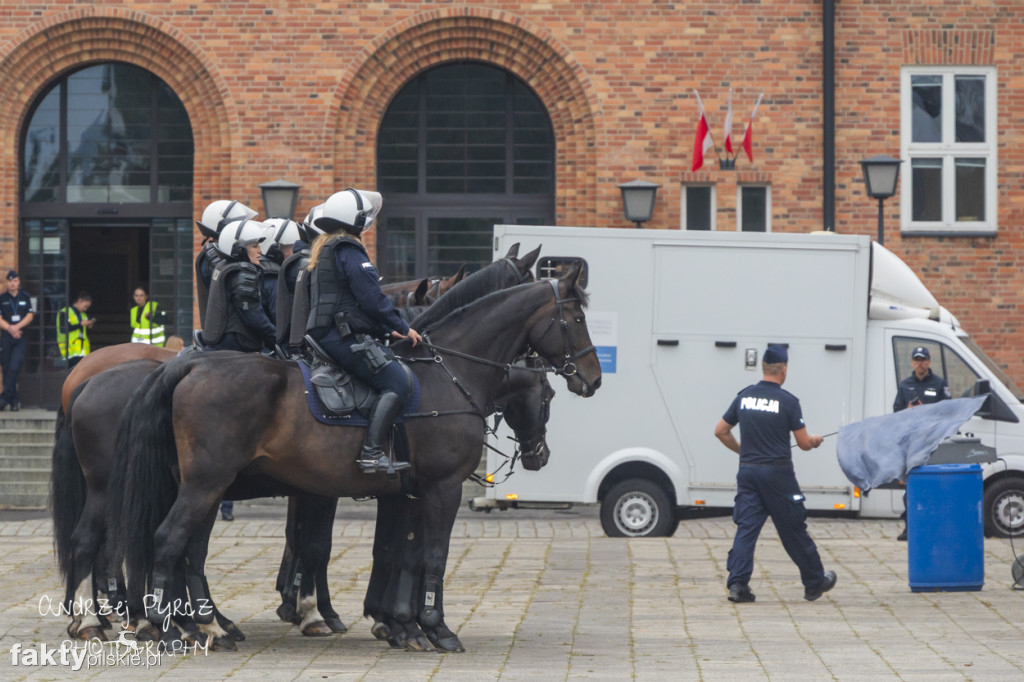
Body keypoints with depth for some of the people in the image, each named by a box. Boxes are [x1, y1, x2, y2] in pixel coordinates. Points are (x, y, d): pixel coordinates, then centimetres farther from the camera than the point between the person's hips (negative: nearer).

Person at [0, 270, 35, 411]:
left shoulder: (25, 298, 10)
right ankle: (14, 400, 9)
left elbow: (30, 315, 3)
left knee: (14, 368, -15)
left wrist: (16, 327, -10)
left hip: (21, 337, -1)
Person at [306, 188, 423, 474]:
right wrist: (402, 328, -3)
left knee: (403, 378, 13)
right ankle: (372, 451, -26)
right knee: (399, 382, -18)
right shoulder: (349, 251, -10)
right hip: (346, 336, -11)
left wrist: (388, 329, 25)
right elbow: (371, 298, -16)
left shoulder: (324, 250, 23)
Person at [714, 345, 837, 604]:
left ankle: (738, 584, -9)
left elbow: (721, 431, 12)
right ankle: (815, 583, 20)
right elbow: (804, 443, -6)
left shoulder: (744, 397, 5)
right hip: (777, 473, -4)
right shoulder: (788, 401, -10)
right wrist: (815, 440, 17)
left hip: (748, 471, 4)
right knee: (794, 530, 7)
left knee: (746, 527, 2)